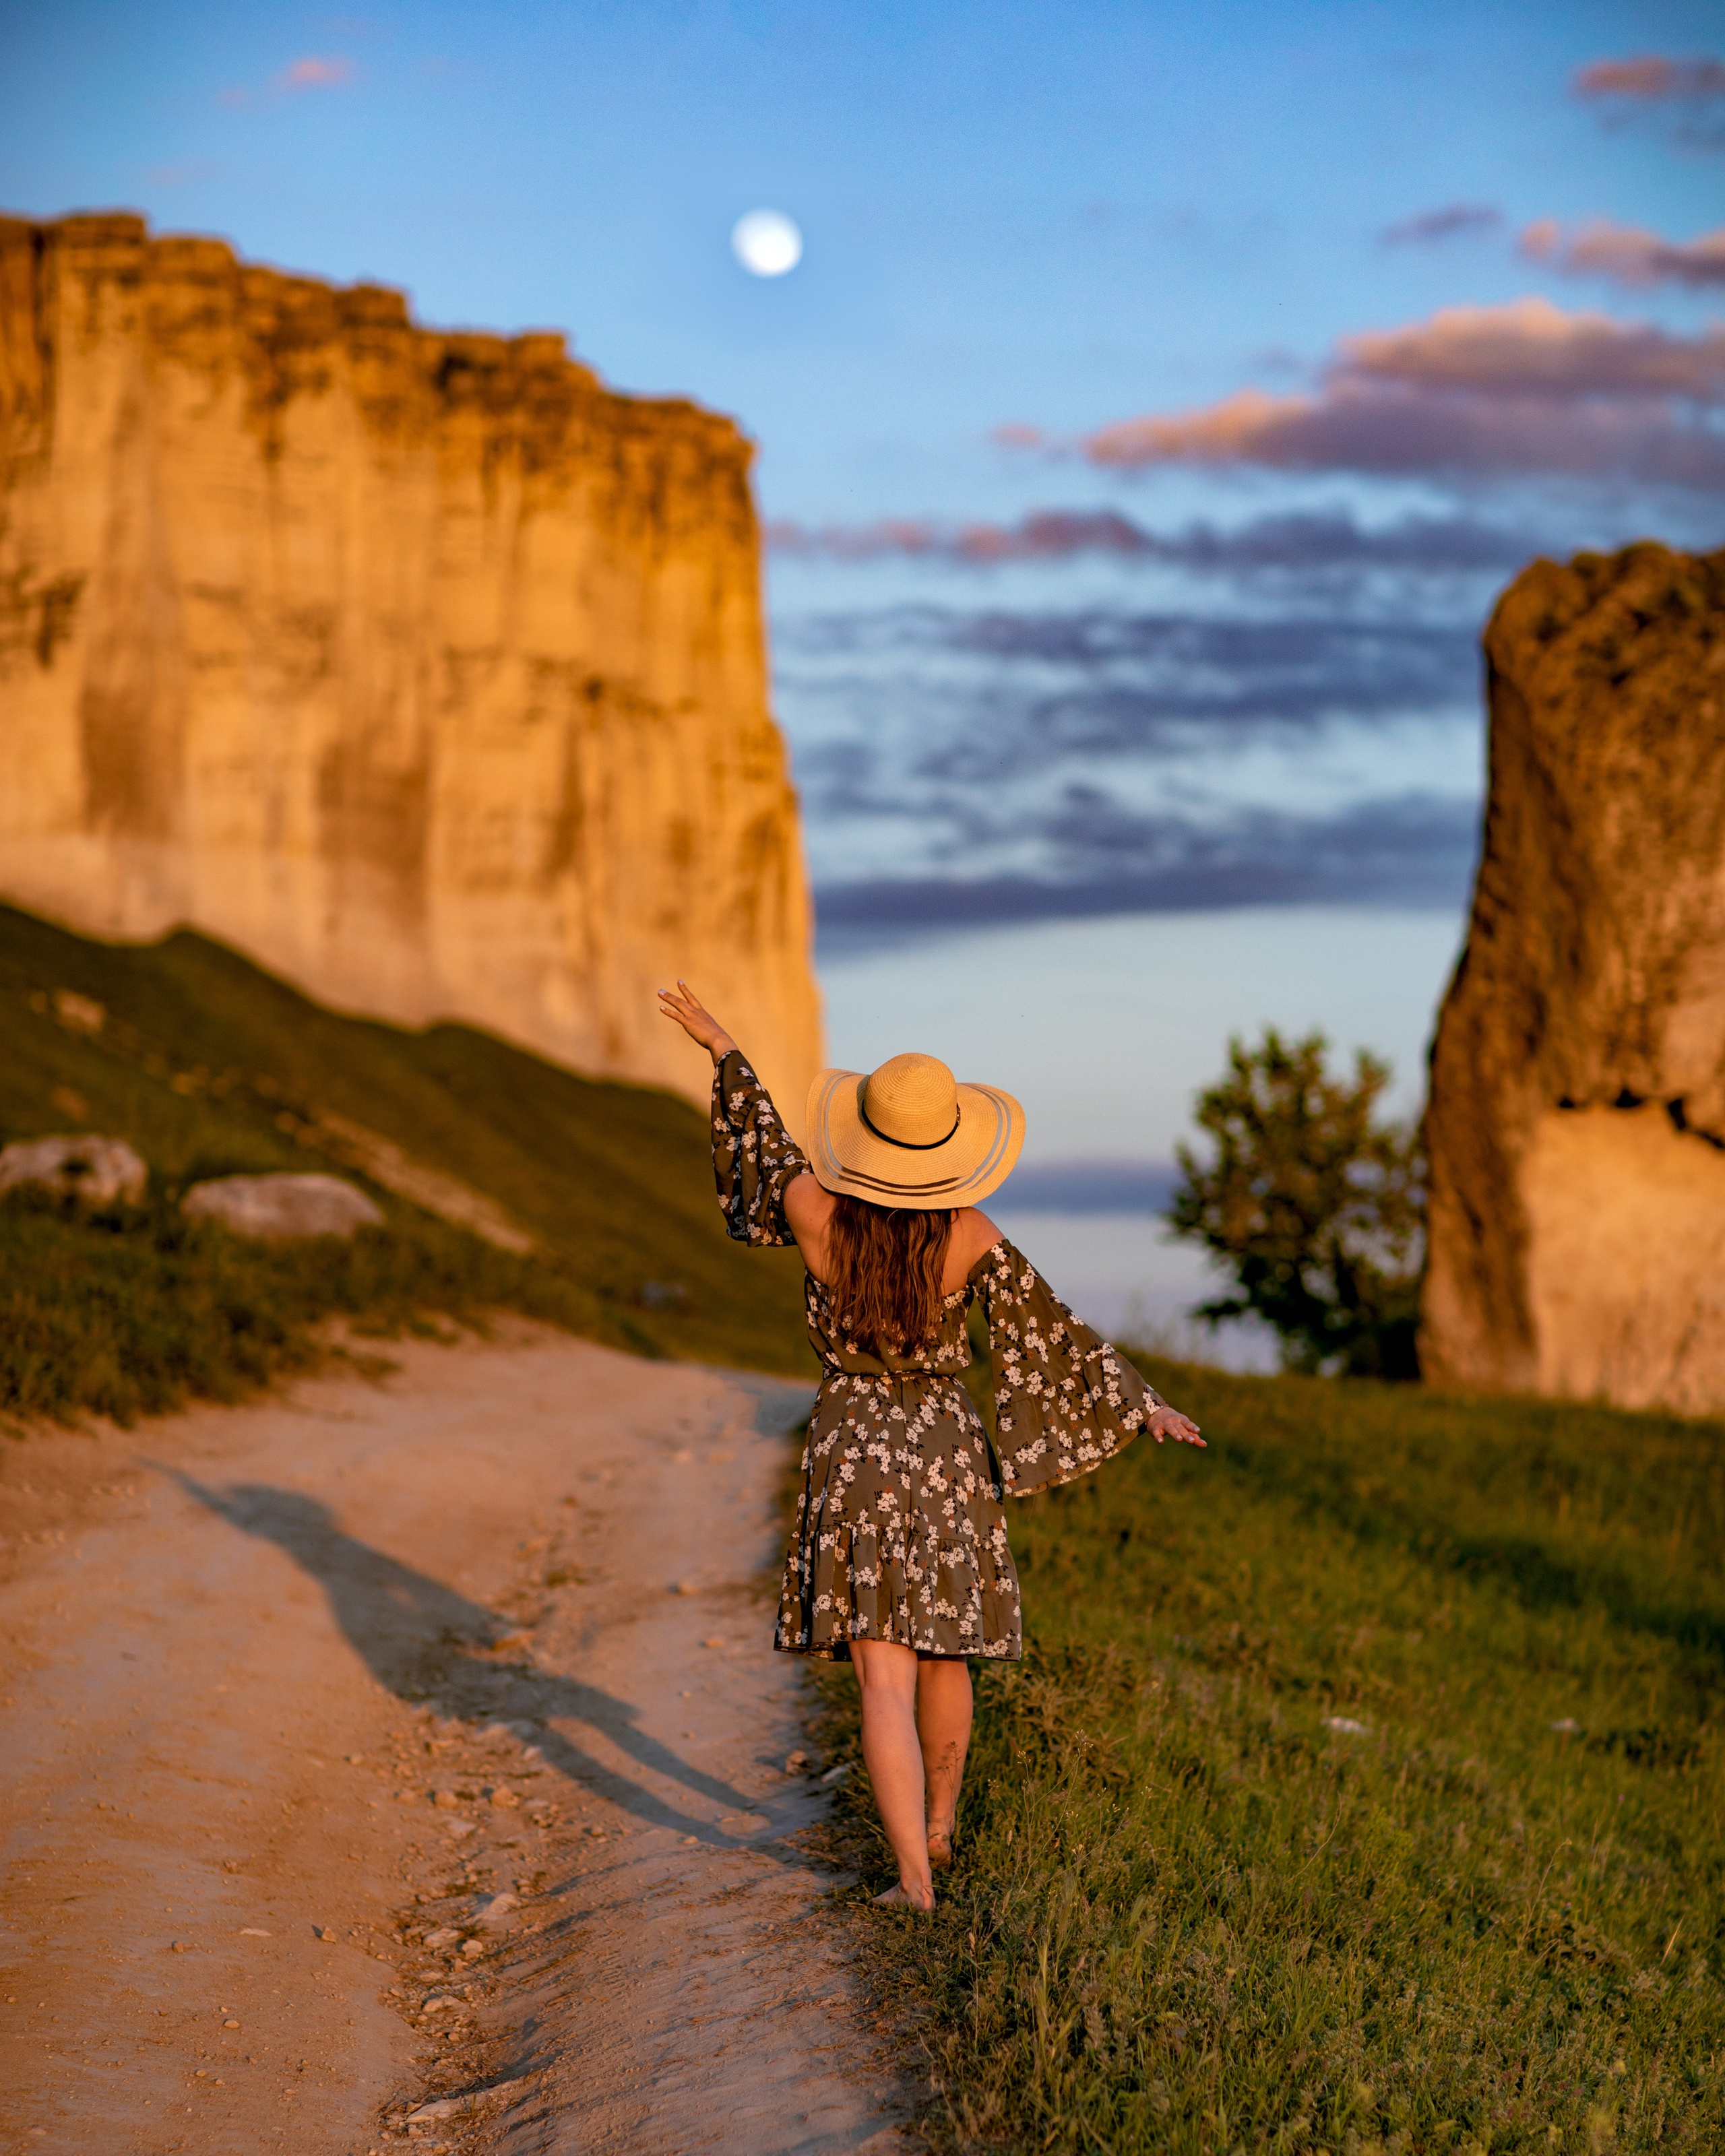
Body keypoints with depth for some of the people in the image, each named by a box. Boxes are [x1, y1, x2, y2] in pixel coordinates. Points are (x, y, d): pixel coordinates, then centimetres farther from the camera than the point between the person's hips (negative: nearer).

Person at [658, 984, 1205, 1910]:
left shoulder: (814, 1210, -14)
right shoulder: (973, 1238, -14)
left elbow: (765, 1152, 7)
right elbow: (1049, 1335, -8)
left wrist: (721, 1048, 21)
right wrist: (1139, 1402, 4)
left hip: (852, 1449, -1)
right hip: (948, 1452, 2)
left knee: (884, 1673, -5)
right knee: (943, 1652, 22)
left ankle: (914, 1875, -12)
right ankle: (938, 1825, 41)